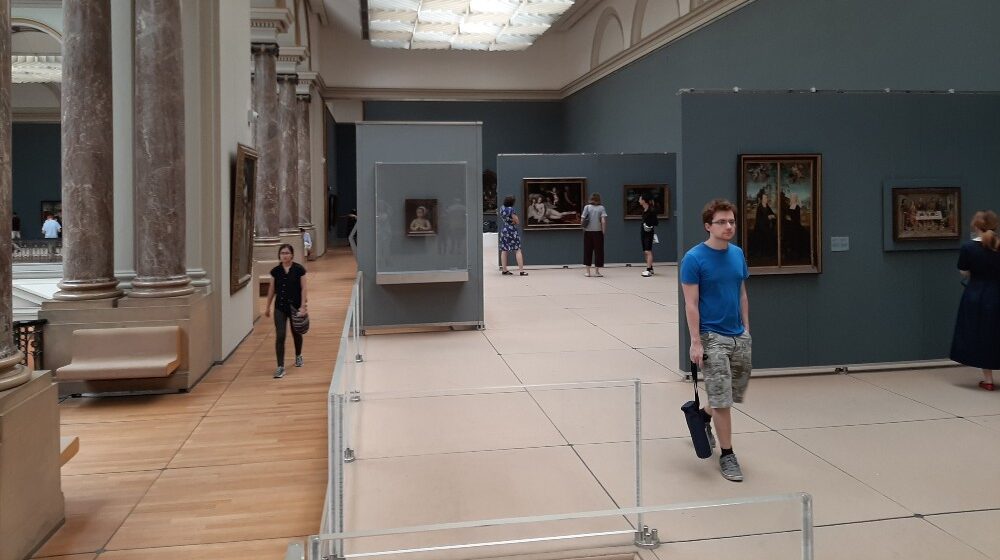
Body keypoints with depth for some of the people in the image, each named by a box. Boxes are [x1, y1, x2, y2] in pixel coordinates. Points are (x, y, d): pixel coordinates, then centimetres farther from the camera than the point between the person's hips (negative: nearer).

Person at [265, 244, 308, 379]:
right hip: (280, 307, 1)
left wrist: (303, 306, -13)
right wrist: (267, 307, 12)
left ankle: (298, 356, 43)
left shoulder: (299, 269, -7)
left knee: (296, 333, 17)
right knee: (280, 336, -7)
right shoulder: (275, 271, 0)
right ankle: (280, 367, -5)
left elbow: (303, 289, -7)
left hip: (295, 306, -1)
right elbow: (272, 289, 9)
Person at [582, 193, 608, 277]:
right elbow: (603, 221, -10)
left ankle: (588, 271, 10)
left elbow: (583, 219, -5)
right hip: (598, 232, -1)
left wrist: (583, 227, 9)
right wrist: (604, 231, -2)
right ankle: (596, 271, 9)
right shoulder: (601, 208, -2)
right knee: (598, 251, 8)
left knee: (588, 251, 9)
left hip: (588, 232, 1)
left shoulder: (587, 207, 0)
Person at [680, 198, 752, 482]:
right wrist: (695, 342, -17)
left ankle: (704, 416, 44)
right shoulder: (694, 259, -12)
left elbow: (742, 294, 15)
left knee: (735, 393, 17)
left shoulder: (738, 254, 7)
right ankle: (727, 455, 11)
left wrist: (746, 328, 12)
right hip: (712, 338, -6)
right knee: (722, 398, -2)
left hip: (739, 336, 7)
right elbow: (691, 303, -14)